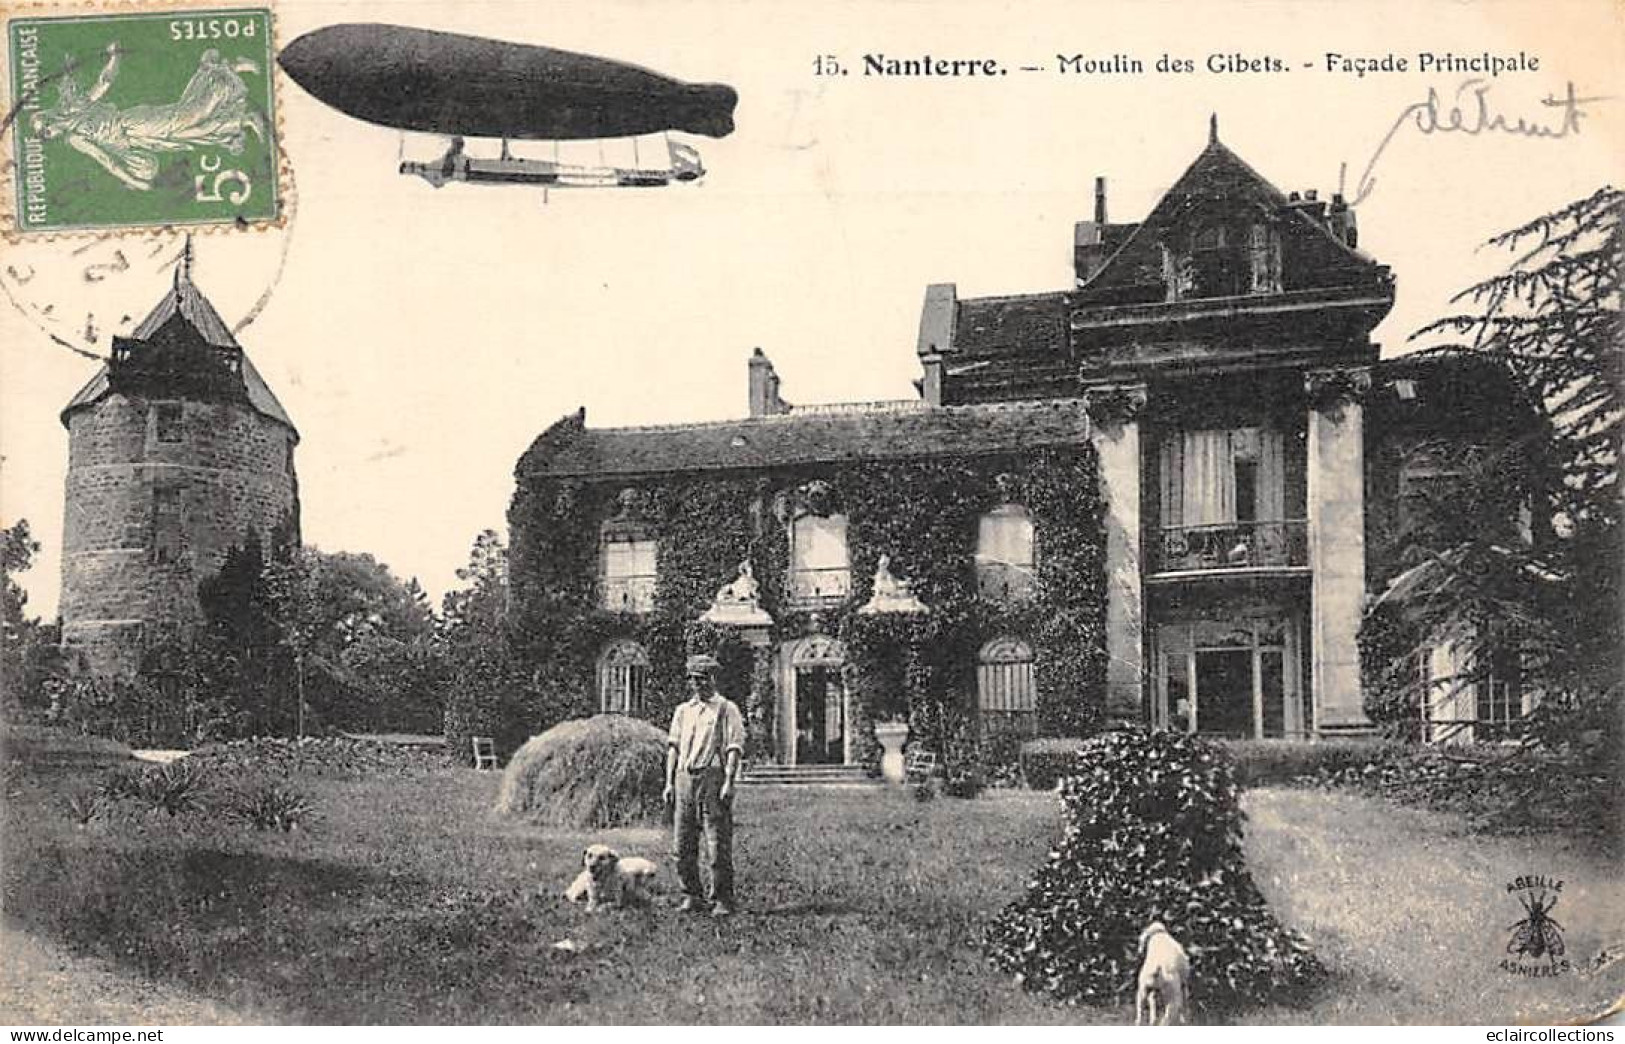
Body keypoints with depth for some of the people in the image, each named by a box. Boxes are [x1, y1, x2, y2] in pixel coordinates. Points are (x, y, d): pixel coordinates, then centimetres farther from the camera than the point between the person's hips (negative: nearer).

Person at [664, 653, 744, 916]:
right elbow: (673, 747, 17)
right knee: (683, 844, 6)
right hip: (684, 777, 5)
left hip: (713, 776, -5)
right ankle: (692, 896, 16)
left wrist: (729, 782, -13)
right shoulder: (683, 710, 18)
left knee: (718, 844, -6)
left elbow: (735, 748, -4)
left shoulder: (726, 709, 2)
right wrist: (669, 782, 8)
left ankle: (722, 899, 1)